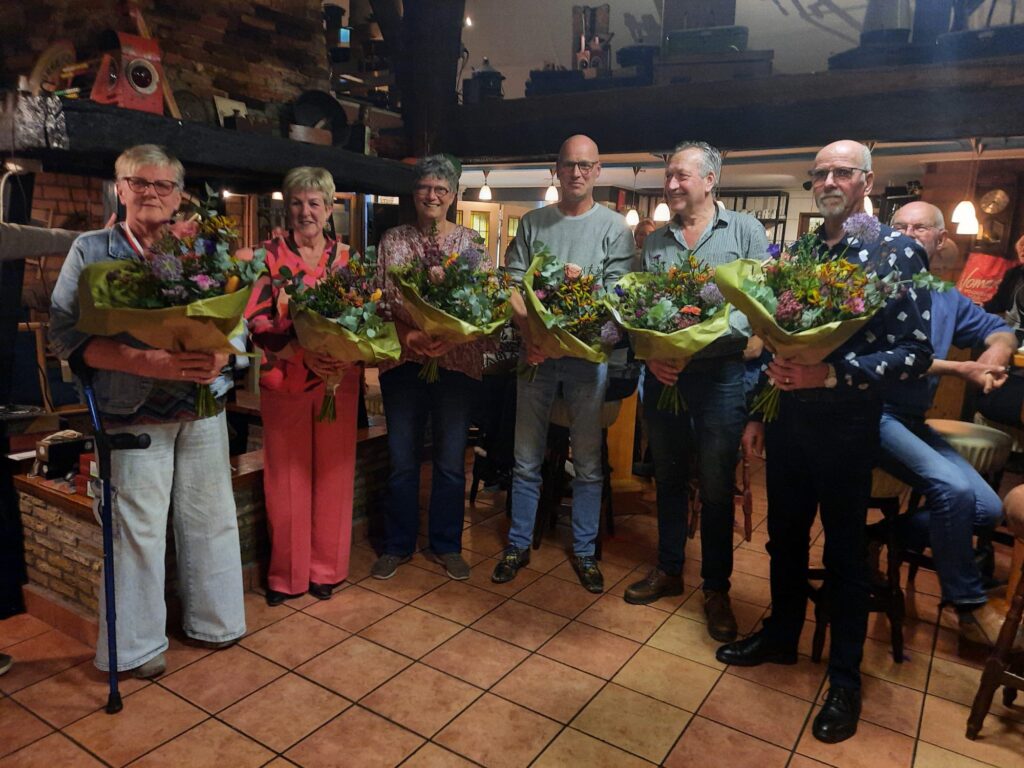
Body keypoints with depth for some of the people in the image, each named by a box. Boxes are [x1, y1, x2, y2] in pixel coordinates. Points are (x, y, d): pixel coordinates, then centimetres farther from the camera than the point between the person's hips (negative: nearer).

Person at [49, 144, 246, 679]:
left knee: (210, 515, 10)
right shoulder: (91, 251, 1)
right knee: (138, 526, 4)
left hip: (204, 404, 3)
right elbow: (66, 335, -7)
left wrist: (219, 357, -17)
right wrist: (150, 362, -21)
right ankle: (136, 644, 24)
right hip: (133, 412, -2)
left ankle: (212, 621, 30)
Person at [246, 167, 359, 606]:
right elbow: (256, 321, -7)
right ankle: (288, 574, 21)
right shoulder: (271, 255, 0)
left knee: (333, 474, 8)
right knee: (288, 478, 5)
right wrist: (302, 352, -22)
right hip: (285, 380, -2)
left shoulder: (346, 257, 7)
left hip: (339, 379, 2)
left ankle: (326, 569, 24)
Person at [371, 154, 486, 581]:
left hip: (458, 364, 0)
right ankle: (398, 545, 26)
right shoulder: (393, 240, 7)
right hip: (403, 363, 1)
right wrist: (409, 335, -17)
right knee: (402, 461, 8)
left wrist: (448, 338, -19)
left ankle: (446, 545, 26)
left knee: (451, 461, 8)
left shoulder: (471, 241, 4)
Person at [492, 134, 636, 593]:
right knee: (526, 459, 9)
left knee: (588, 463, 7)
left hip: (587, 355, -1)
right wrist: (530, 335, -15)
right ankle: (518, 546, 24)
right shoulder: (532, 224, 9)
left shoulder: (614, 227, 3)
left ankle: (584, 551, 23)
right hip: (535, 353, 2)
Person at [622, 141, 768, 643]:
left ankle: (717, 588, 22)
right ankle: (669, 569, 31)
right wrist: (651, 354, -11)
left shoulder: (744, 231, 1)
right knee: (668, 477, 14)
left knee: (716, 487, 5)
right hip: (661, 373, 4)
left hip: (719, 373, -3)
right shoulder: (655, 242, 11)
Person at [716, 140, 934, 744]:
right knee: (784, 536, 18)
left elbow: (916, 352, -14)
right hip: (787, 418, 5)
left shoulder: (899, 253, -9)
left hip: (846, 425, -5)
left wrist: (834, 374, -27)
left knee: (845, 553, 9)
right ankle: (781, 636, 39)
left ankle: (846, 677, 27)